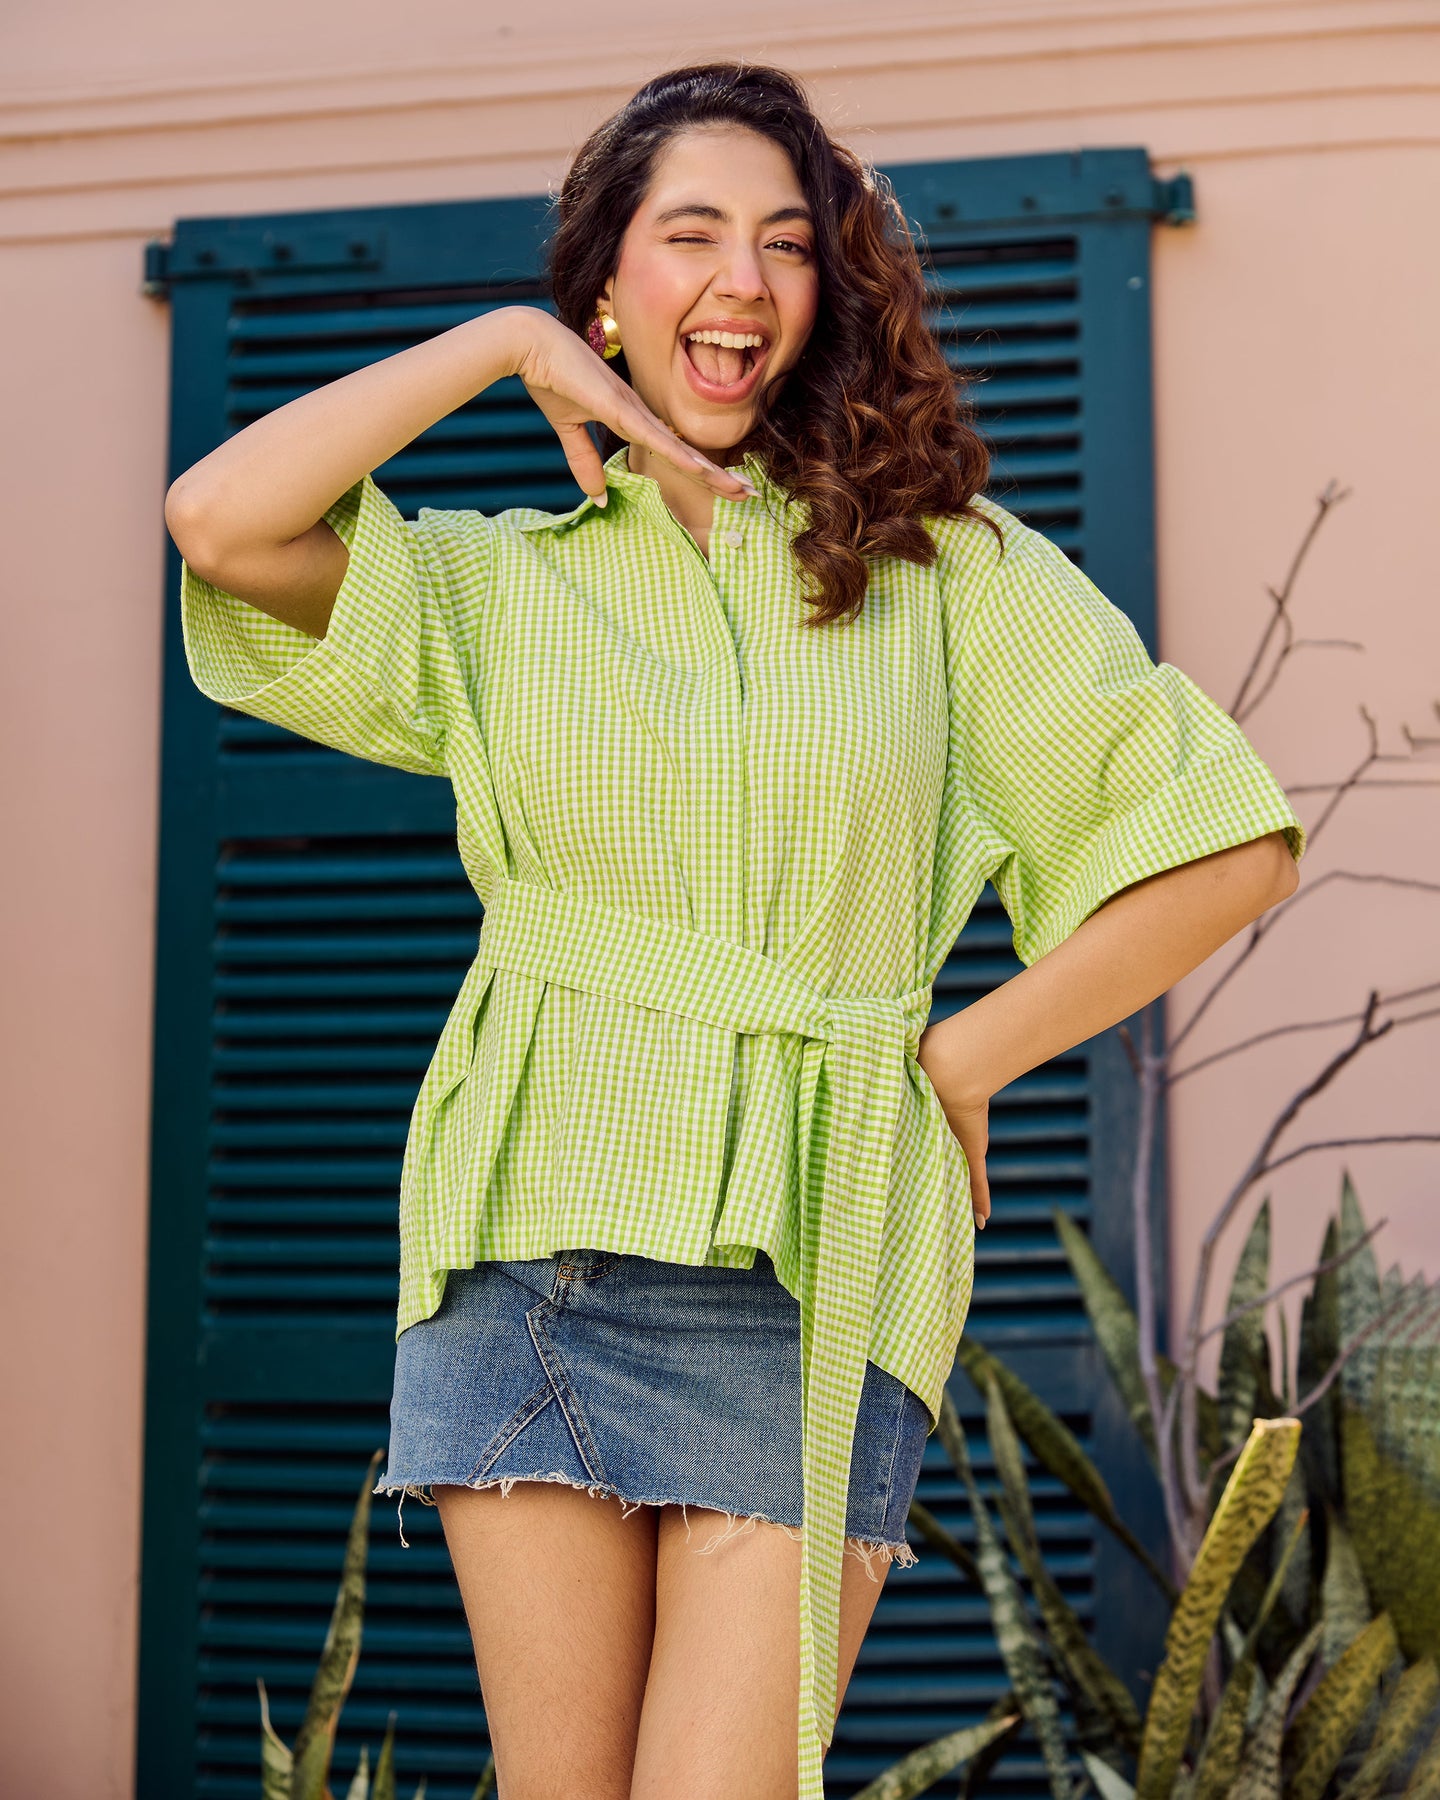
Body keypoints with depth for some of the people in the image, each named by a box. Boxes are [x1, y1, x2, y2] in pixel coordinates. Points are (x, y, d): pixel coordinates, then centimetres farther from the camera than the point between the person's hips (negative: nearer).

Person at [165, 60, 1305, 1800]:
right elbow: (220, 522, -7)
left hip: (811, 1265, -1)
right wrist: (501, 343, 2)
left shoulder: (948, 570, 8)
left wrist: (967, 1054, 3)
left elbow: (1230, 844, 7)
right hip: (537, 1243, 1)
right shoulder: (496, 584, 11)